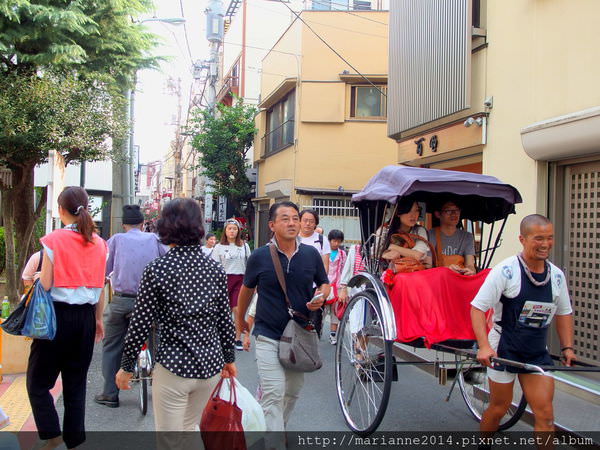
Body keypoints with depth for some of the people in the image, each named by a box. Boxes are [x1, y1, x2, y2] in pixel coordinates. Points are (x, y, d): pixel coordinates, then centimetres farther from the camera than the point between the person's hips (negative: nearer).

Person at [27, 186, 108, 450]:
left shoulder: (53, 240, -10)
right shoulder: (99, 243, 4)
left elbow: (45, 285, -10)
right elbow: (100, 287, 7)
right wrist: (98, 319, 16)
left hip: (57, 315, -5)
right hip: (86, 317, 5)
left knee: (38, 382, 10)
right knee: (76, 384, 14)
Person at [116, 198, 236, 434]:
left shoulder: (157, 269, -11)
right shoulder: (215, 270, 1)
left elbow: (140, 324, -9)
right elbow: (225, 320, 6)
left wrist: (126, 366, 2)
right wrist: (229, 359, 18)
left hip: (173, 366, -4)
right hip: (210, 365, 5)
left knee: (169, 439, 9)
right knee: (189, 429, 24)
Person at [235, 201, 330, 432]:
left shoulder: (311, 254, -2)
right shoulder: (260, 256, -8)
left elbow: (324, 283, 13)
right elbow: (247, 288, 8)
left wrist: (321, 297, -10)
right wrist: (240, 318, 19)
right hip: (268, 335, -3)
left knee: (293, 391, 16)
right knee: (274, 394, -9)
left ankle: (276, 425, 39)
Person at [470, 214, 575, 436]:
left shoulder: (557, 275, 2)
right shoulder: (506, 270, -16)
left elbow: (564, 312, 17)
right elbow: (477, 307, -17)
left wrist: (567, 347, 8)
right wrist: (484, 346, -27)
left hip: (538, 353, 5)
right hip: (503, 349, -4)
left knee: (545, 414, 1)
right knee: (499, 408, 9)